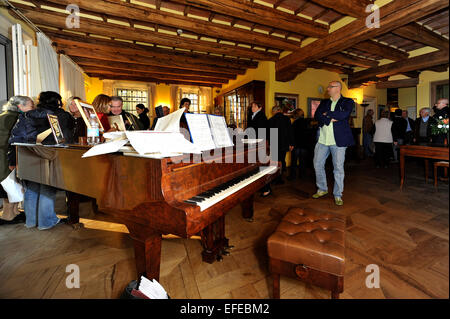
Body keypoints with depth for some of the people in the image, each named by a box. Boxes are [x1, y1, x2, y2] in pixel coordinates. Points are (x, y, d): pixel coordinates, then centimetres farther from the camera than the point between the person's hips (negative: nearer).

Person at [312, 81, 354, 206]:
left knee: (338, 167, 0)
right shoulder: (324, 102, 15)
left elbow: (344, 114, -17)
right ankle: (322, 189, 27)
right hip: (322, 139, 5)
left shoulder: (347, 102, 3)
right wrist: (329, 119, -15)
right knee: (317, 164, 9)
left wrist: (327, 114, -7)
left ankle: (338, 195, 14)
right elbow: (317, 115, -1)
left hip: (338, 140, -4)